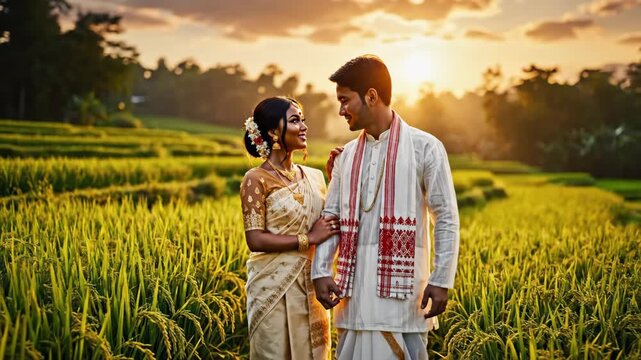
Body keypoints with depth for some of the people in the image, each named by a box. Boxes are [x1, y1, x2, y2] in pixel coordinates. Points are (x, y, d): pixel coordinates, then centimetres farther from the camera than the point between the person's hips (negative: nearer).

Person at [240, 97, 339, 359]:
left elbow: (331, 225, 11)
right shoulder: (257, 179, -8)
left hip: (312, 287, 6)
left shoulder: (314, 176, 9)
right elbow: (255, 240, -14)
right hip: (276, 288, -5)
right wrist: (308, 239, -17)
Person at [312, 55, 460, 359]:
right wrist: (321, 271, -1)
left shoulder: (424, 148, -3)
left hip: (403, 281, -5)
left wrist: (442, 280, -9)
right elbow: (331, 216, 12)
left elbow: (446, 219, -3)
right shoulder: (347, 155, 13)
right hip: (355, 282, 5)